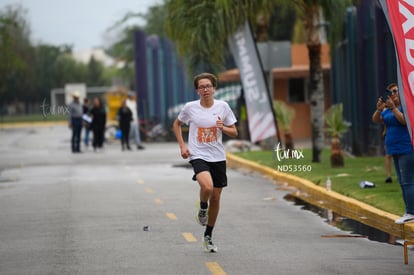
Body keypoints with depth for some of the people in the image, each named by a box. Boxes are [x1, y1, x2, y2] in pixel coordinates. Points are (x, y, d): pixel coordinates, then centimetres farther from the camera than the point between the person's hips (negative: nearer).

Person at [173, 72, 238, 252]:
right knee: (207, 187, -31)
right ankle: (202, 209, 4)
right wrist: (182, 146, 3)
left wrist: (223, 127, -15)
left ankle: (208, 237, 25)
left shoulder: (223, 107, 0)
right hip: (198, 155, -3)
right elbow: (177, 124, 14)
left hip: (218, 157, 3)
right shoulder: (190, 107, -4)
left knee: (215, 198, 8)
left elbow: (234, 133, 7)